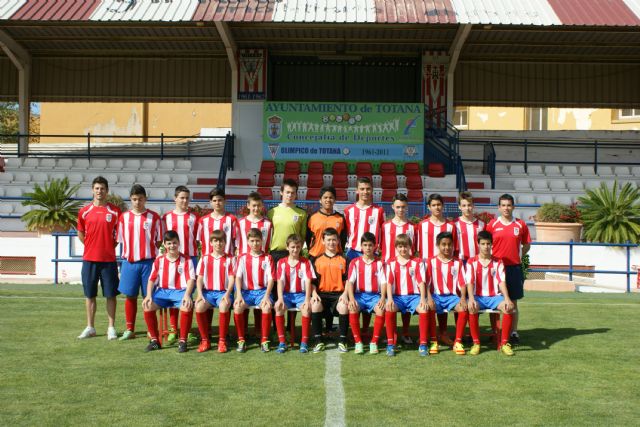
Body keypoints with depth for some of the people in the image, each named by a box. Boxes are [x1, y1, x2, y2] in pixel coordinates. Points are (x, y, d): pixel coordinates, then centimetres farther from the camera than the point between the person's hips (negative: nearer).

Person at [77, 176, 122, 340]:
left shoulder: (115, 211, 0)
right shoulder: (84, 211, 5)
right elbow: (80, 233, 14)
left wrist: (110, 246, 0)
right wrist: (91, 246, 6)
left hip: (109, 259, -2)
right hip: (89, 259, 2)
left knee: (110, 294, 2)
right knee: (89, 294, 8)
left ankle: (111, 328, 11)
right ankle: (90, 328, 19)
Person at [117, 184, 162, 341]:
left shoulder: (154, 217, 1)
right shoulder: (124, 217, 6)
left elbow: (159, 241, 4)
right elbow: (121, 239, 11)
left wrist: (156, 260, -2)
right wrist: (127, 255, 3)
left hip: (148, 261, -2)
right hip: (129, 262, 2)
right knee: (130, 296, 6)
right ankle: (130, 330, 15)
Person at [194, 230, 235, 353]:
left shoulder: (229, 259, 7)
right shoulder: (205, 259, 12)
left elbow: (231, 279, 0)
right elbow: (199, 278, 8)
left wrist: (227, 294, -16)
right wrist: (200, 294, -8)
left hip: (223, 292, -2)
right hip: (207, 291, 2)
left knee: (224, 306, -36)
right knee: (199, 307, -31)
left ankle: (222, 341, -21)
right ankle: (205, 340, -13)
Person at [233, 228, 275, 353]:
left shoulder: (267, 258, 6)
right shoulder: (242, 258, 9)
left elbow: (271, 279, 0)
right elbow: (238, 277, 1)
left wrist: (266, 296, -14)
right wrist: (238, 295, -13)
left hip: (262, 291, -1)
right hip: (246, 291, 1)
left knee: (267, 307, -32)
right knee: (237, 307, -29)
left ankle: (264, 340, -19)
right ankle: (241, 340, -16)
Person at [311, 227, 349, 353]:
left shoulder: (343, 260, 12)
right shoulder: (318, 260, 14)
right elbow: (313, 281, 11)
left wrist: (345, 294, -10)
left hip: (339, 294, -1)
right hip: (322, 294, 1)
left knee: (344, 307, -34)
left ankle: (342, 341, -18)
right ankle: (319, 341, -20)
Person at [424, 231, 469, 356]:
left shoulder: (457, 263, 9)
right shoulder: (431, 262, 5)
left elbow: (462, 283, 3)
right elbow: (427, 282, -2)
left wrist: (463, 297, -14)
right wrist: (429, 298, -17)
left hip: (452, 296, 1)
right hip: (436, 295, -1)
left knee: (464, 308, -29)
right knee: (429, 308, -33)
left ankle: (458, 342, -18)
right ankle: (433, 342, -19)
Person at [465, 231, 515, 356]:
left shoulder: (498, 262, 9)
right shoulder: (471, 262, 4)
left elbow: (501, 281, -1)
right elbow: (469, 282, -7)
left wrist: (507, 298, -18)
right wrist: (471, 298, -24)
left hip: (494, 296, 2)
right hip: (478, 297, -1)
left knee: (509, 307, -30)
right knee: (472, 308, -36)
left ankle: (504, 342, -17)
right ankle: (476, 343, -22)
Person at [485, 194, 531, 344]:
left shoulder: (520, 225, 4)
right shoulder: (492, 225, 2)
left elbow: (527, 245, 13)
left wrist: (519, 256, 1)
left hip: (514, 267, 1)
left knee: (513, 302, 6)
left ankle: (514, 333, 13)